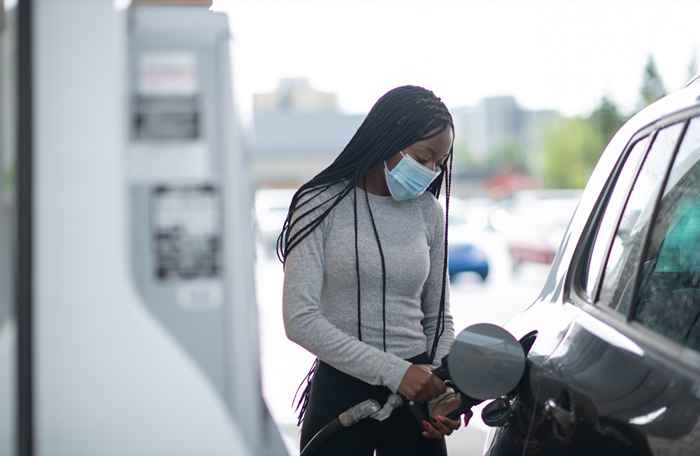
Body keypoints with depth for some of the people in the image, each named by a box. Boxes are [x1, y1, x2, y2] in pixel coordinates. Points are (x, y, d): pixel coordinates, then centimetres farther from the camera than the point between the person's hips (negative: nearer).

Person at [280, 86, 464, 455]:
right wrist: (392, 371, -21)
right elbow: (300, 320, -15)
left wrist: (445, 389, -7)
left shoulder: (429, 213, 4)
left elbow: (438, 318, 11)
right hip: (340, 391, -3)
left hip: (414, 390, 3)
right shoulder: (322, 204, -8)